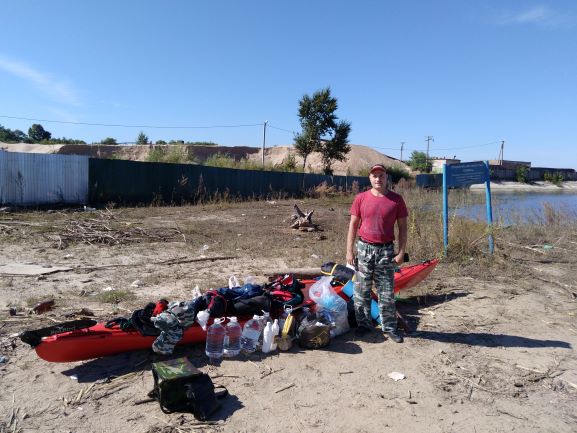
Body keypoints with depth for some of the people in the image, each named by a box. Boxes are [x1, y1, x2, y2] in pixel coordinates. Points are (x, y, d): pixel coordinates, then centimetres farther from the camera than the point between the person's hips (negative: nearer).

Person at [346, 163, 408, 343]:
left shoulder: (396, 200, 0)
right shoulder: (361, 198, 0)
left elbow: (402, 227, 4)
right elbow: (353, 225, 3)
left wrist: (401, 252, -2)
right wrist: (349, 251, -1)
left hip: (386, 250, 0)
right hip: (364, 249, 1)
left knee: (387, 293, 7)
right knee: (361, 291, 8)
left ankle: (389, 328, 21)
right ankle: (363, 324, 24)